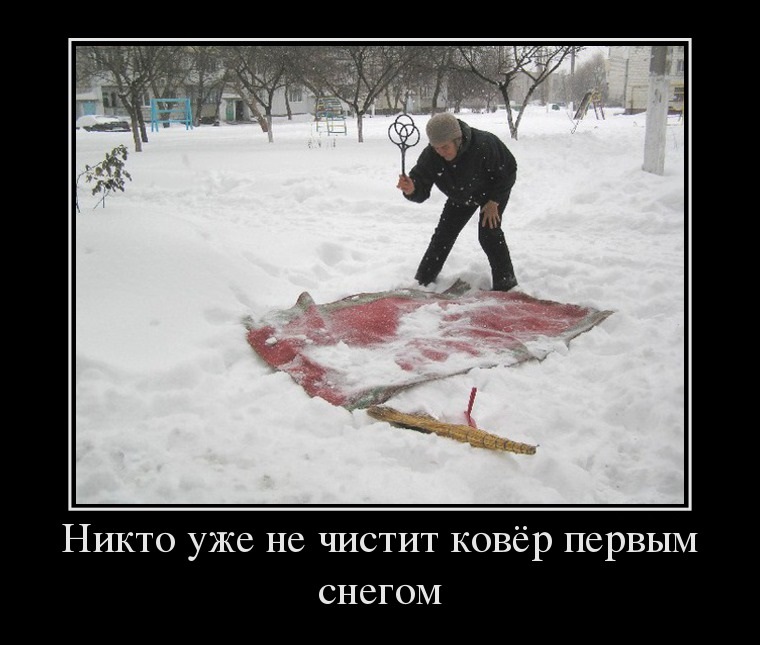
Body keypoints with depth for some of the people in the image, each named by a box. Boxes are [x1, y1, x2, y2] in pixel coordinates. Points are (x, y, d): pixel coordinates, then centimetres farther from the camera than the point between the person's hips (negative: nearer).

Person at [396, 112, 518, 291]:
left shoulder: (485, 144, -42)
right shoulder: (430, 156, -31)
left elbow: (508, 169, -25)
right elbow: (422, 191, -28)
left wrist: (494, 202, -21)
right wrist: (411, 190, -53)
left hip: (493, 191, -4)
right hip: (461, 197, 4)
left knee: (488, 233, -18)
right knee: (443, 234, 2)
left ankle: (506, 283, -5)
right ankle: (423, 280, 17)